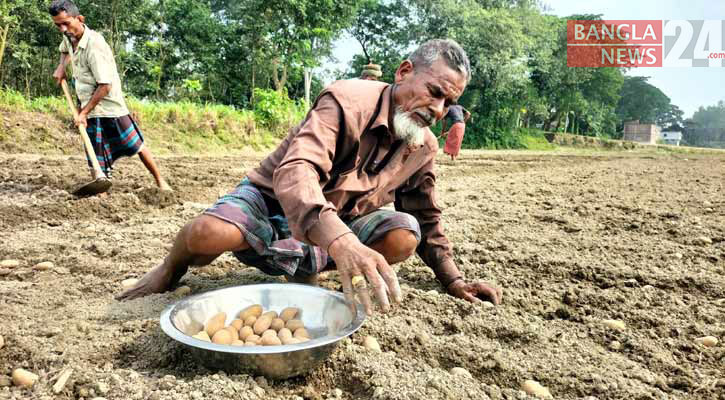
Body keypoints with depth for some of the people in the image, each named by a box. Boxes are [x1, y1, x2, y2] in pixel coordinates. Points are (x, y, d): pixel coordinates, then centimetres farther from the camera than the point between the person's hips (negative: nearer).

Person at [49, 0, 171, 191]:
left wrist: (83, 112, -20)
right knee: (95, 160, 3)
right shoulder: (69, 38, 4)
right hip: (90, 108, 7)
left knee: (137, 146, 4)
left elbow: (105, 86, -25)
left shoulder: (94, 45, -22)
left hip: (110, 105, -7)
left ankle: (160, 181, 18)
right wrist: (61, 67, 12)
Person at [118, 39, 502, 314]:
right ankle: (172, 267, 4)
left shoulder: (425, 148, -3)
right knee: (207, 233, -35)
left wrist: (453, 280, 7)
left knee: (404, 235, -23)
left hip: (339, 226, 5)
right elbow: (294, 171, -41)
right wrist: (340, 240, -58)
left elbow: (427, 218, 11)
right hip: (273, 202, -4)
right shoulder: (347, 100, -24)